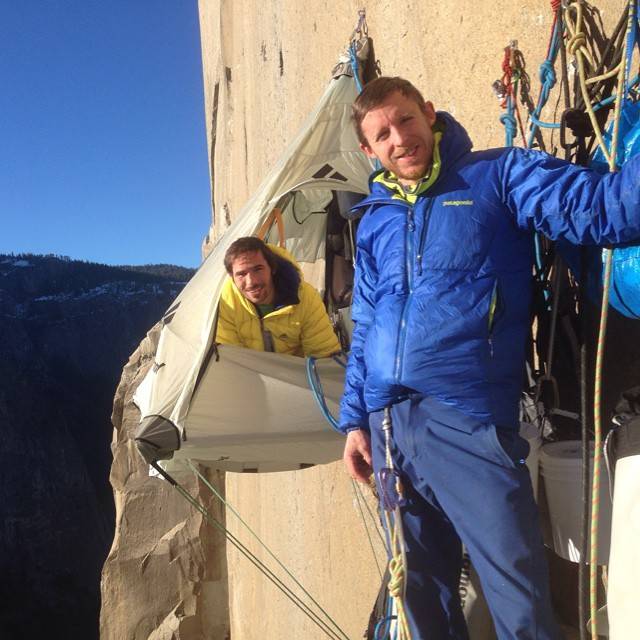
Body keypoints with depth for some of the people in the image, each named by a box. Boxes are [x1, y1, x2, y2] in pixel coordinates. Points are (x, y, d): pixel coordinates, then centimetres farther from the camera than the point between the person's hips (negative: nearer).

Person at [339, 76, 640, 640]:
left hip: (467, 420, -5)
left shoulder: (497, 176, 2)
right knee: (422, 592, 17)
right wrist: (355, 419, 15)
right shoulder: (374, 221, 16)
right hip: (386, 424, 6)